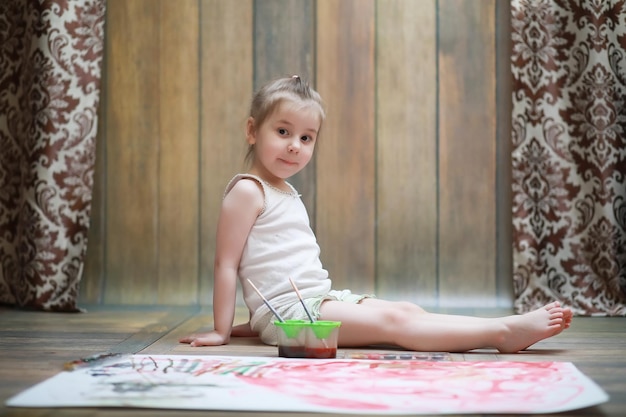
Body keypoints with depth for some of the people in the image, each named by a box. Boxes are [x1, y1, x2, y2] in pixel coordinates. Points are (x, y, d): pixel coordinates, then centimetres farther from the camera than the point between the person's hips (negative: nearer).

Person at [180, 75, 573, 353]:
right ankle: (502, 331, -27)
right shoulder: (248, 191, -8)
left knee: (408, 310, -4)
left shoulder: (286, 193, 21)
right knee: (393, 321, -19)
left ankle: (502, 331, -13)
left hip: (321, 299, 9)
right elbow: (226, 264, -11)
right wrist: (222, 331, -13)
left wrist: (256, 322, 20)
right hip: (289, 309, -9)